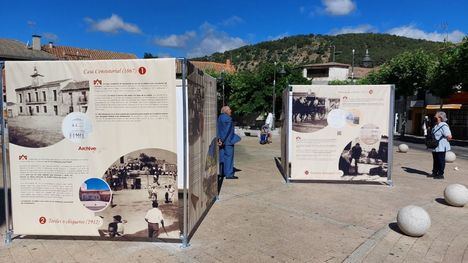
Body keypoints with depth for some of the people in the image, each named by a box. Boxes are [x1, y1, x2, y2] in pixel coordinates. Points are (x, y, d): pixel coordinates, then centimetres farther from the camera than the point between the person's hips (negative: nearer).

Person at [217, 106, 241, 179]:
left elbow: (218, 129, 5)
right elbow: (227, 130, -20)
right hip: (228, 140, -9)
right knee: (229, 156, -4)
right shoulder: (228, 118, -16)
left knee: (223, 156, 13)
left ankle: (223, 172, 21)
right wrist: (222, 140, -16)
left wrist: (219, 139, -1)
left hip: (222, 140, 9)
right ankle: (229, 174, -1)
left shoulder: (220, 117, 11)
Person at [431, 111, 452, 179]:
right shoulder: (436, 125, 13)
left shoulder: (444, 126, -16)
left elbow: (449, 136, -22)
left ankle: (440, 174, 9)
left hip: (441, 147, -9)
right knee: (435, 161, 16)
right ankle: (434, 173, 26)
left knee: (441, 161, 1)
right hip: (435, 147, 9)